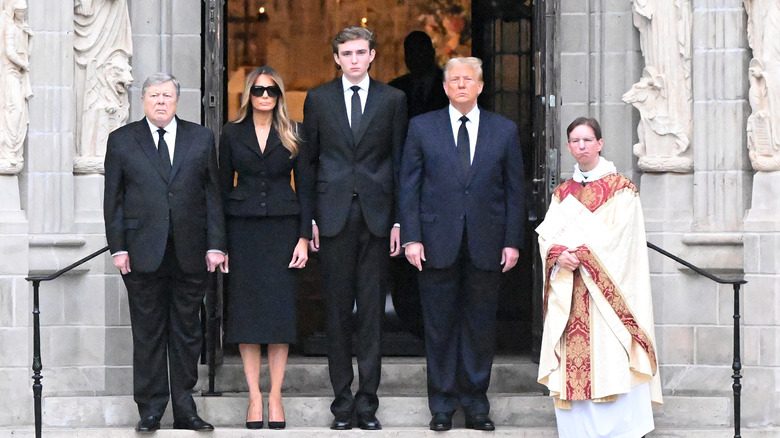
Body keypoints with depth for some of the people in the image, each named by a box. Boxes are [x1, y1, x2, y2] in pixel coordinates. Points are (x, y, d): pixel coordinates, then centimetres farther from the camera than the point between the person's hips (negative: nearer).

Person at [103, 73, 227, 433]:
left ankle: (184, 409, 13)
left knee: (187, 334, 6)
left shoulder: (201, 138, 9)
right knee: (148, 334, 2)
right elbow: (113, 199, 5)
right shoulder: (122, 141, 6)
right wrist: (118, 248, -3)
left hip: (190, 253, 1)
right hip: (143, 254, -1)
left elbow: (212, 195, 7)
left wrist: (216, 245, 0)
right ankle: (150, 411, 9)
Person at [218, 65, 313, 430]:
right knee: (246, 309, 0)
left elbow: (305, 187, 4)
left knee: (281, 310, -2)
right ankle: (254, 397, 5)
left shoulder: (292, 136, 5)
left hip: (282, 226, 0)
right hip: (243, 228, 0)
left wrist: (304, 237, -4)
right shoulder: (232, 134, 6)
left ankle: (275, 398, 4)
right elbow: (223, 187, 7)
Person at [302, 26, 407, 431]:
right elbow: (308, 160, 8)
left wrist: (399, 220, 0)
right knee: (337, 311, 3)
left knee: (372, 311, 0)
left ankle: (367, 401, 5)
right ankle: (342, 401, 9)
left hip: (376, 216, 0)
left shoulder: (393, 100, 7)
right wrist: (308, 218, 1)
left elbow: (399, 162, 6)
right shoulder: (318, 99, 8)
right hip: (334, 216, 0)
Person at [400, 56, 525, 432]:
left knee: (481, 326, 5)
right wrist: (411, 238, -5)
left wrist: (512, 242, 0)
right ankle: (442, 406, 12)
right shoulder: (422, 127, 6)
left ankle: (475, 403, 14)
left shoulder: (505, 131, 8)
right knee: (440, 326, 3)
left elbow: (514, 190, 7)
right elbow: (409, 186, 4)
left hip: (486, 245, 1)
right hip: (437, 243, -1)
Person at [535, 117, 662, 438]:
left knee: (608, 360, -11)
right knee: (572, 363, -1)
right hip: (568, 291, 4)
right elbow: (547, 234, 8)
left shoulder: (621, 189, 1)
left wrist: (581, 254, -15)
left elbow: (618, 237, -9)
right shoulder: (562, 193, 16)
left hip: (604, 288, -4)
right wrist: (558, 255, -13)